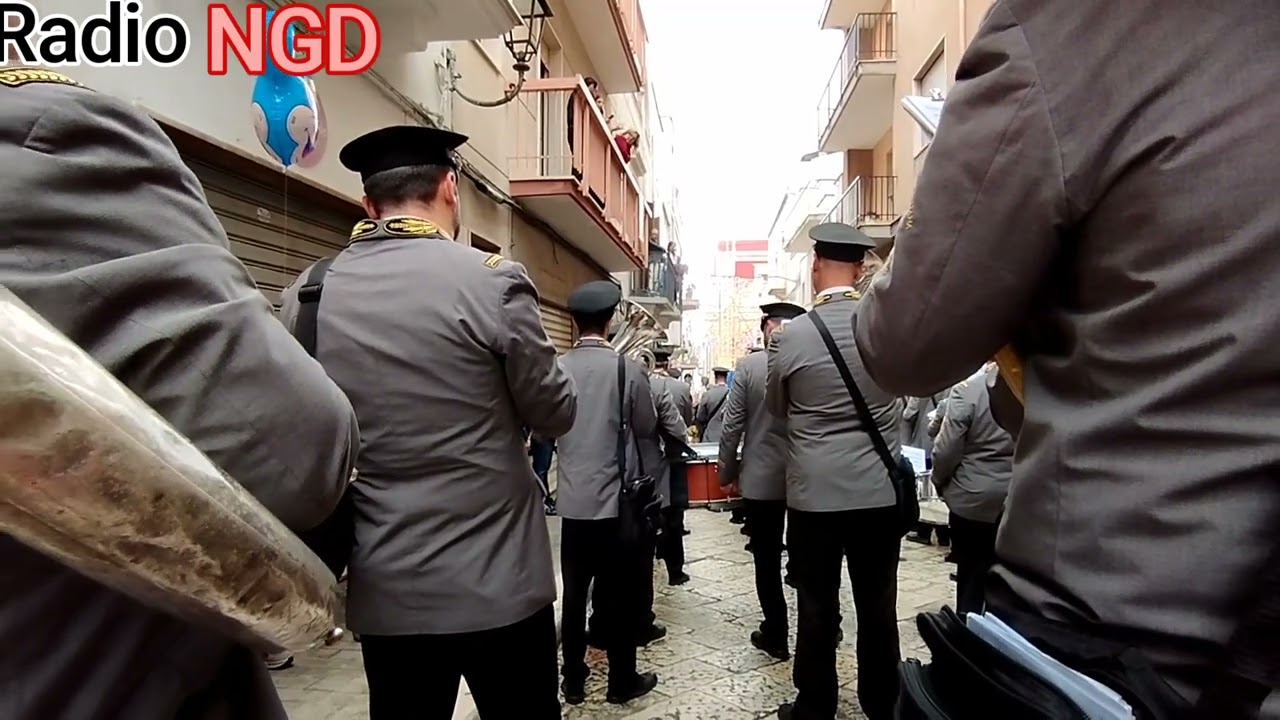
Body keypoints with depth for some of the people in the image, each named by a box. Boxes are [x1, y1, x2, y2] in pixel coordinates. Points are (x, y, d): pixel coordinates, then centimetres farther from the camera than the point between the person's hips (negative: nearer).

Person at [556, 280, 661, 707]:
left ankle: (573, 681, 23)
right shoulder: (627, 369, -12)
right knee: (621, 593, 9)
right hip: (616, 500, -3)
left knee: (574, 593, 12)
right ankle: (622, 681, 21)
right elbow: (647, 427, 1)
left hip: (574, 501, 3)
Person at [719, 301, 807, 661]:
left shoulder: (749, 366, -10)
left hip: (762, 478, -2)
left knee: (767, 559, 10)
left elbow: (732, 427, -9)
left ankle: (776, 635, 19)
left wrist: (727, 472, 3)